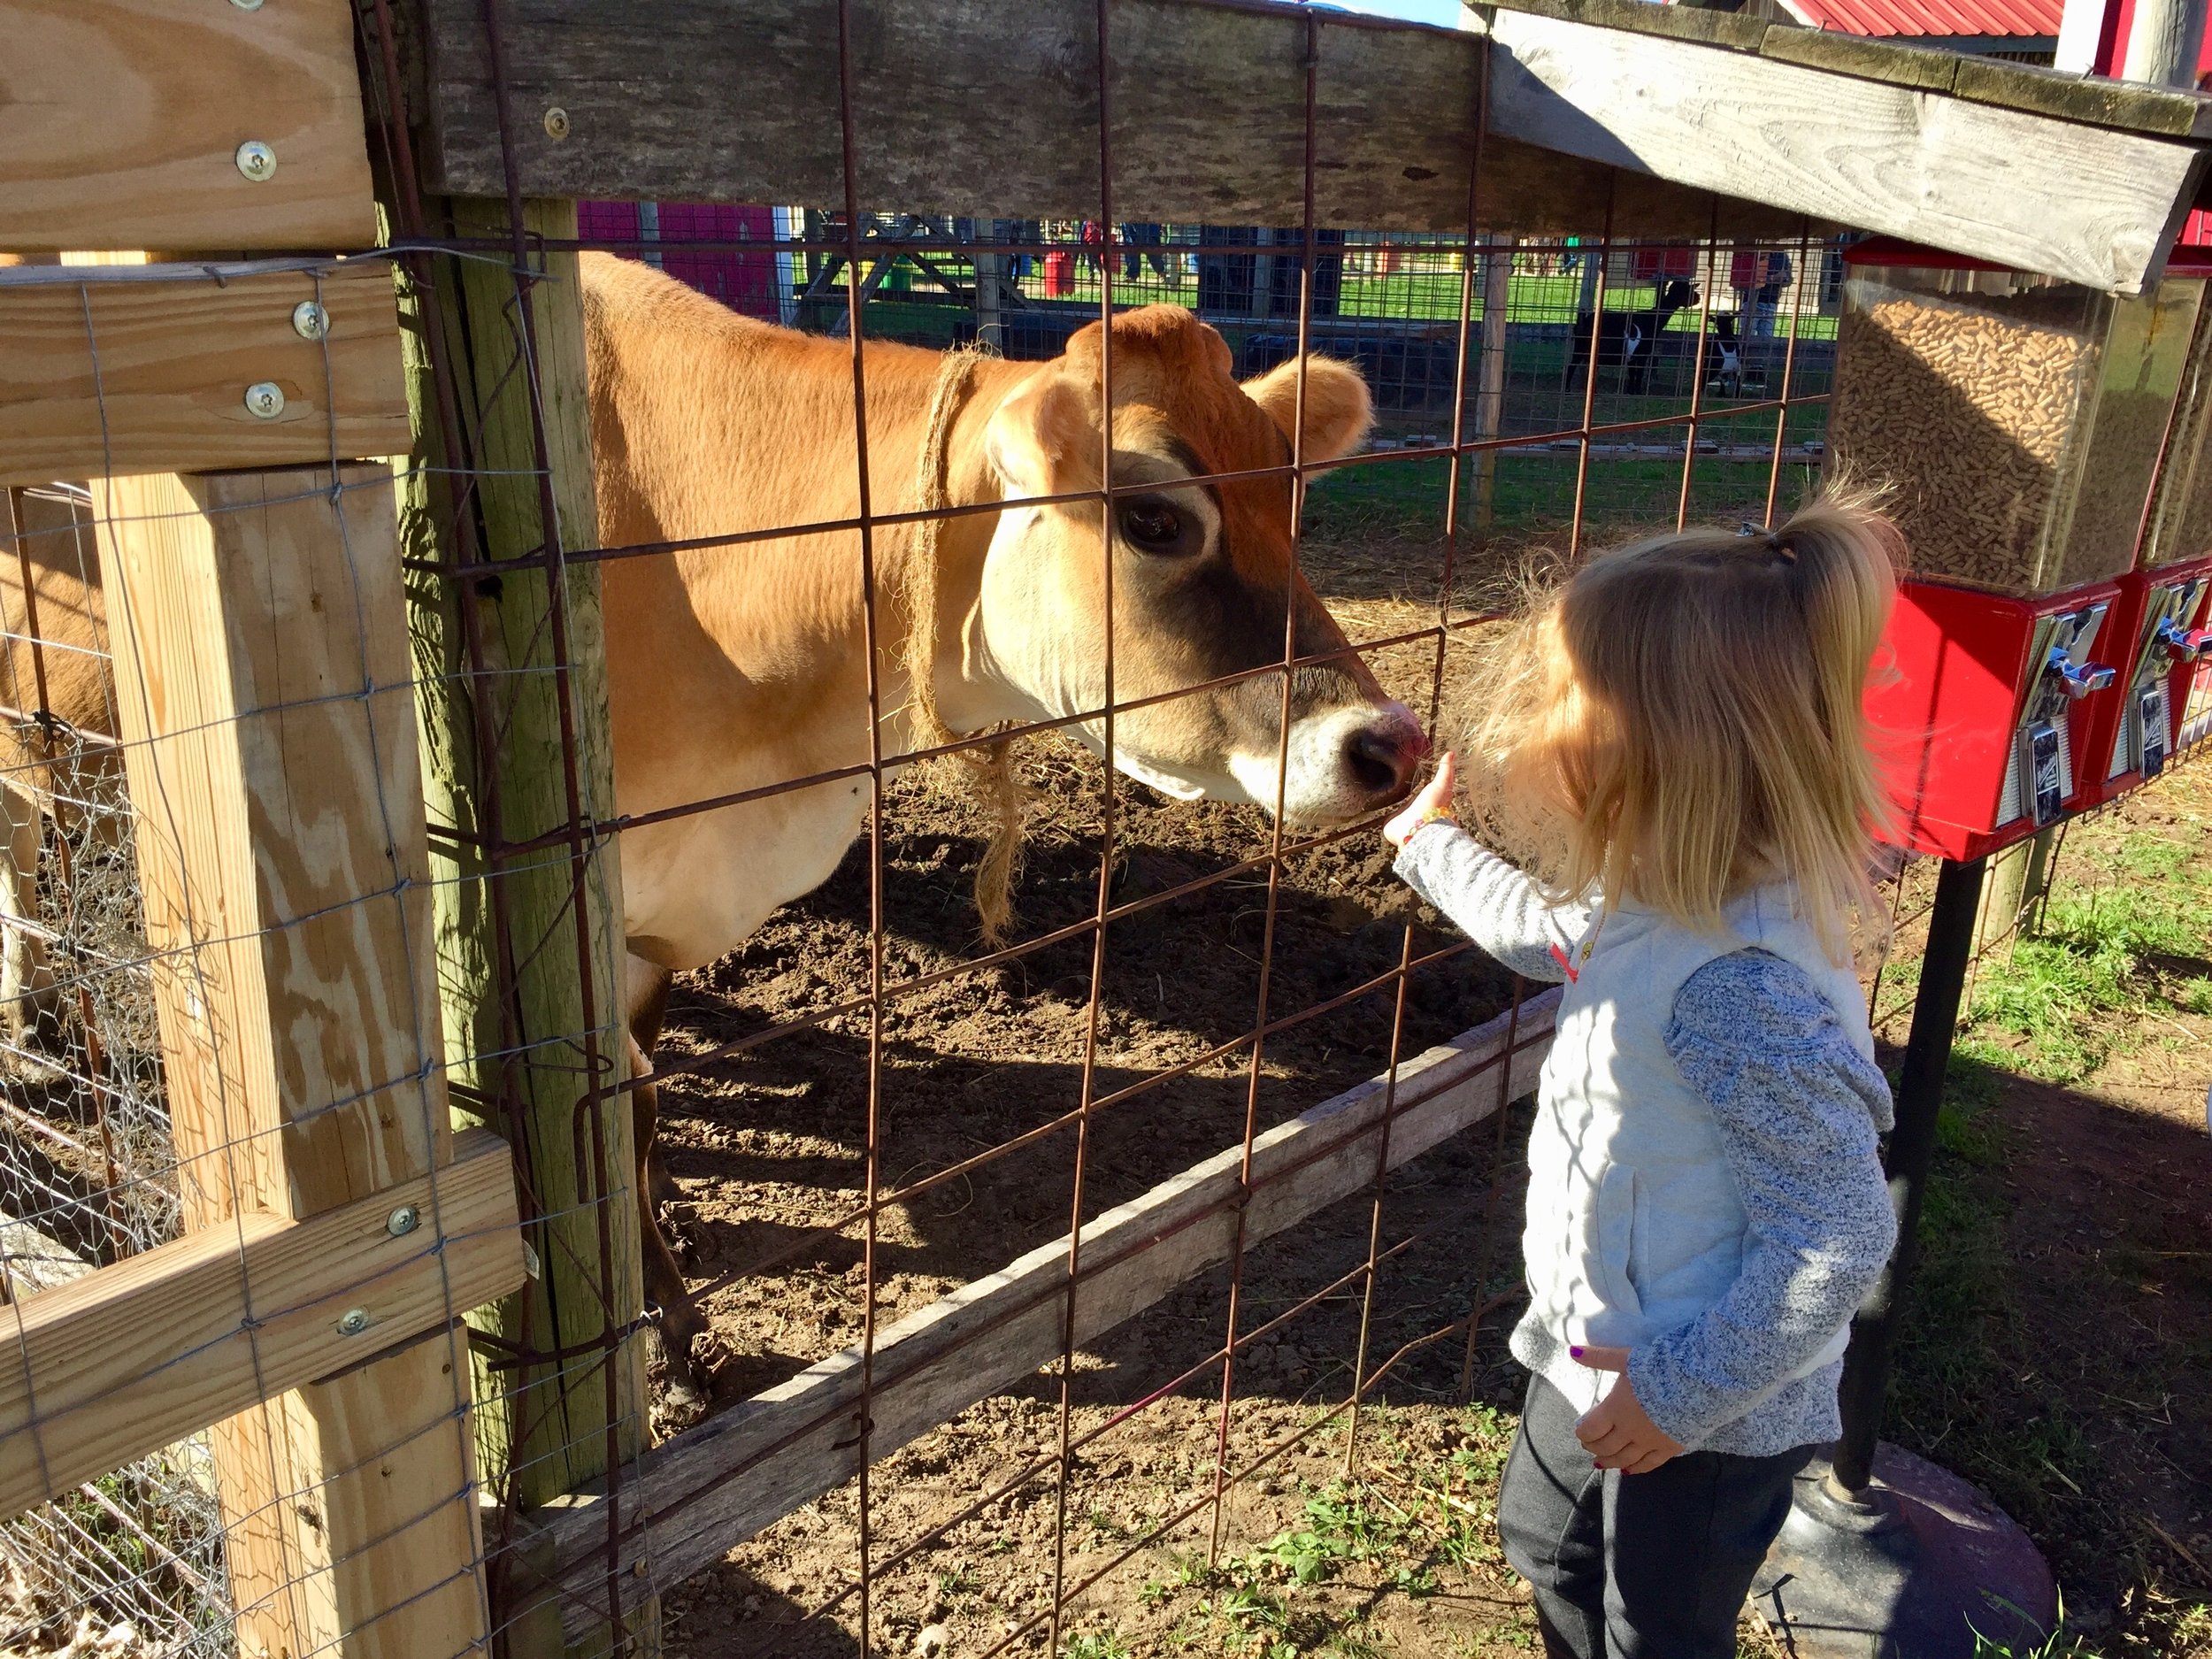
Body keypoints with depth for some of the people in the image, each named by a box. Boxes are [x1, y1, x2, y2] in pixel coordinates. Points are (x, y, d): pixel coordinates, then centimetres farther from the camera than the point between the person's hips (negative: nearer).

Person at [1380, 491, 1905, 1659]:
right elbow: (1546, 931, 16)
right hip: (1605, 1349, 8)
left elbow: (1838, 1238, -31)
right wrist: (1428, 843, 26)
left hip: (1705, 1417, -8)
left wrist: (1680, 1392, -23)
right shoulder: (1656, 903, -8)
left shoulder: (1744, 987, -36)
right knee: (1546, 1543, 30)